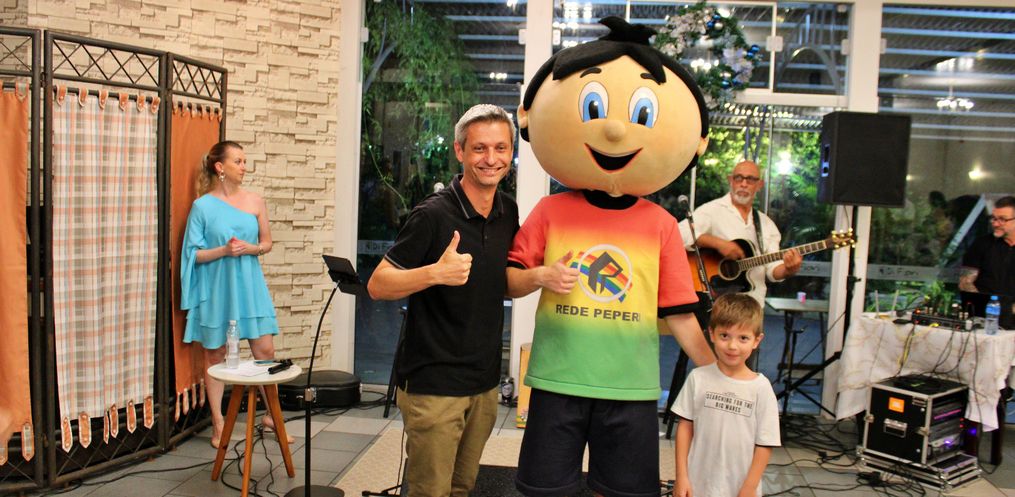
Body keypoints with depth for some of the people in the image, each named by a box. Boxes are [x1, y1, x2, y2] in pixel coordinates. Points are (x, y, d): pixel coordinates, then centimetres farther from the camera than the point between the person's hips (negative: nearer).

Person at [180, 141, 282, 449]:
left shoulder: (255, 201, 4)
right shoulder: (202, 206, -4)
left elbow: (267, 243, 11)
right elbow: (193, 253, -3)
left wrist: (250, 248, -10)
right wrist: (223, 250, -18)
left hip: (249, 285, 3)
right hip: (216, 288, -2)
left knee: (265, 349, 3)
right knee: (215, 354, 7)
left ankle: (272, 416, 20)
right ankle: (218, 424, 20)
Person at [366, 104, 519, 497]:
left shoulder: (508, 212, 5)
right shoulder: (433, 214, -15)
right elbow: (377, 285, -14)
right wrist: (436, 272, -30)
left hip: (485, 382, 7)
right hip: (434, 385, -6)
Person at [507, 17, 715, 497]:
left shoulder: (661, 225, -1)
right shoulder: (551, 211, -2)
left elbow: (679, 315, 2)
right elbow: (509, 280, 4)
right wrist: (540, 277, -16)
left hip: (631, 385, 1)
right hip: (558, 379, 0)